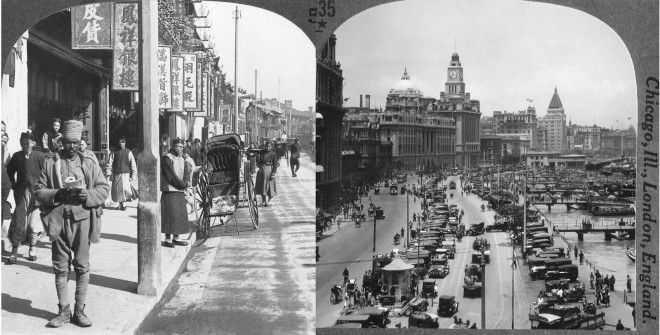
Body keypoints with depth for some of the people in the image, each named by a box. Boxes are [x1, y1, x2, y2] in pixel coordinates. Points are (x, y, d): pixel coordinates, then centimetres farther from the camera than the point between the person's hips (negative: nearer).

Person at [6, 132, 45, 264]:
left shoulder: (39, 156, -3)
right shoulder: (17, 156, 4)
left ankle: (32, 249, 16)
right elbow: (10, 171, 19)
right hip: (21, 193, 2)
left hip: (36, 193, -1)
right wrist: (14, 184, 12)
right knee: (18, 221, -2)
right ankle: (14, 251, 2)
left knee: (34, 222, 2)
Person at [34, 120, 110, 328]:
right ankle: (64, 311, 14)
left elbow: (104, 188, 6)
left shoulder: (88, 164, 9)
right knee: (60, 268, 5)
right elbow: (38, 192, 4)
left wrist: (86, 195, -12)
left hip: (83, 219, 0)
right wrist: (57, 194, -14)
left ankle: (79, 311, 10)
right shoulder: (50, 163, 7)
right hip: (59, 220, 0)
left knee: (82, 267, 2)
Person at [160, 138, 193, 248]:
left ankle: (176, 237, 14)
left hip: (180, 191, 8)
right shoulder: (167, 158, -7)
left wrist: (186, 181, -12)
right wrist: (183, 184, -12)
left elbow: (187, 171, 8)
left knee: (180, 214, 7)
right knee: (171, 214, -10)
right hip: (170, 190, -8)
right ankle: (167, 239, -7)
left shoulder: (182, 159, 17)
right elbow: (171, 175, -14)